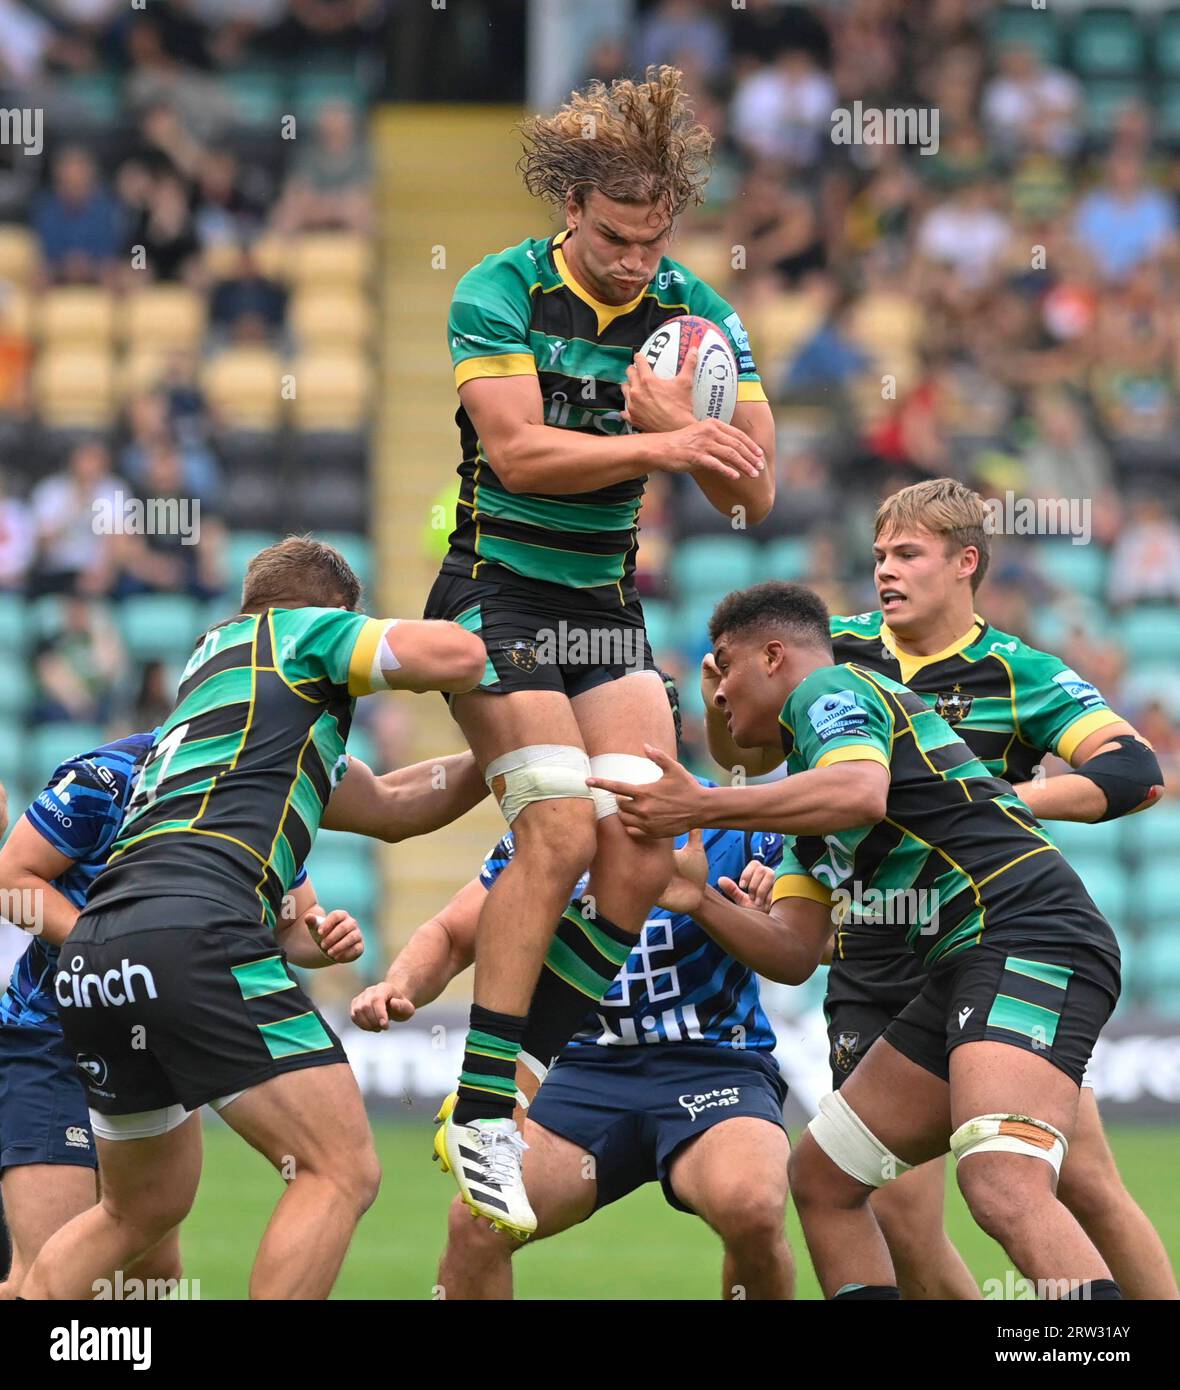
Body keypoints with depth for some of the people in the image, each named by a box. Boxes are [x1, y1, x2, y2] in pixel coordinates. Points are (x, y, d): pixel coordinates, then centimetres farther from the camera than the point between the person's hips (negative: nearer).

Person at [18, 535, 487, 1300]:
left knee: (143, 1209, 24)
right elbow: (458, 657, -2)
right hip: (194, 933, -9)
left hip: (93, 953, 9)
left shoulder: (218, 661, 34)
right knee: (341, 1171, -7)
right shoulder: (299, 631, 13)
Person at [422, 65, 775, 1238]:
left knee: (644, 853, -8)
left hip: (607, 609, 5)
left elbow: (751, 497, -4)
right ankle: (480, 1110, -19)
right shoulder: (501, 292, -12)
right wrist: (662, 446, -33)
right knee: (560, 831, -21)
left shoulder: (694, 314, -1)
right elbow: (518, 449, -24)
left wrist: (684, 425, -24)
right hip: (495, 597, -5)